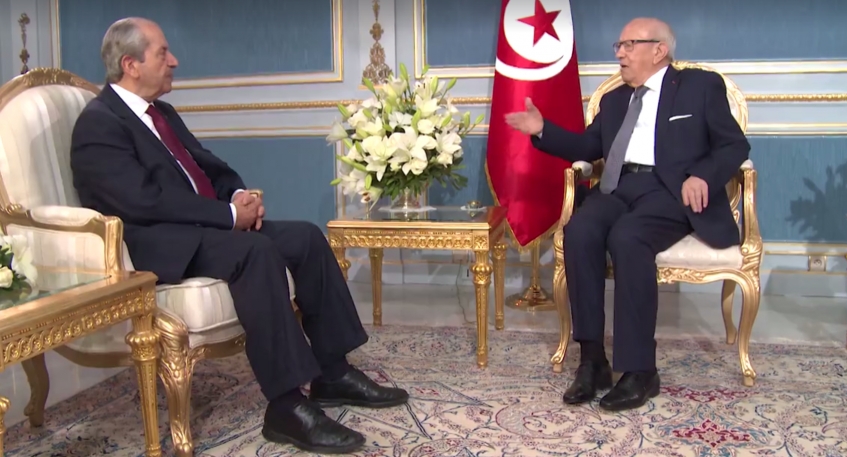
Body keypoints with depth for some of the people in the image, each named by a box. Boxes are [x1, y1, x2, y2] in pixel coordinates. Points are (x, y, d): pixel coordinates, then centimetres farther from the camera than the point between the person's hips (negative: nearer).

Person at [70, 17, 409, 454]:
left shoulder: (162, 112, 18)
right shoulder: (98, 124, -10)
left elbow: (210, 167, 21)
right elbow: (144, 201, -22)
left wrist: (240, 195, -2)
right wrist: (229, 214, -19)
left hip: (202, 227, 9)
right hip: (156, 245, -9)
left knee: (306, 236, -6)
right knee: (256, 249, -34)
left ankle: (333, 372, -1)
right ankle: (286, 406, -31)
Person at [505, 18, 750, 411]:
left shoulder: (701, 85, 11)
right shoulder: (614, 99, 26)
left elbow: (735, 145, 5)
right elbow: (587, 148, 22)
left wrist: (702, 175, -15)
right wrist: (543, 130, 6)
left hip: (671, 189, -4)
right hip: (619, 187, 5)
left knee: (627, 237, -35)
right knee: (578, 232, -29)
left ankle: (640, 370, -27)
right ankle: (592, 359, -23)